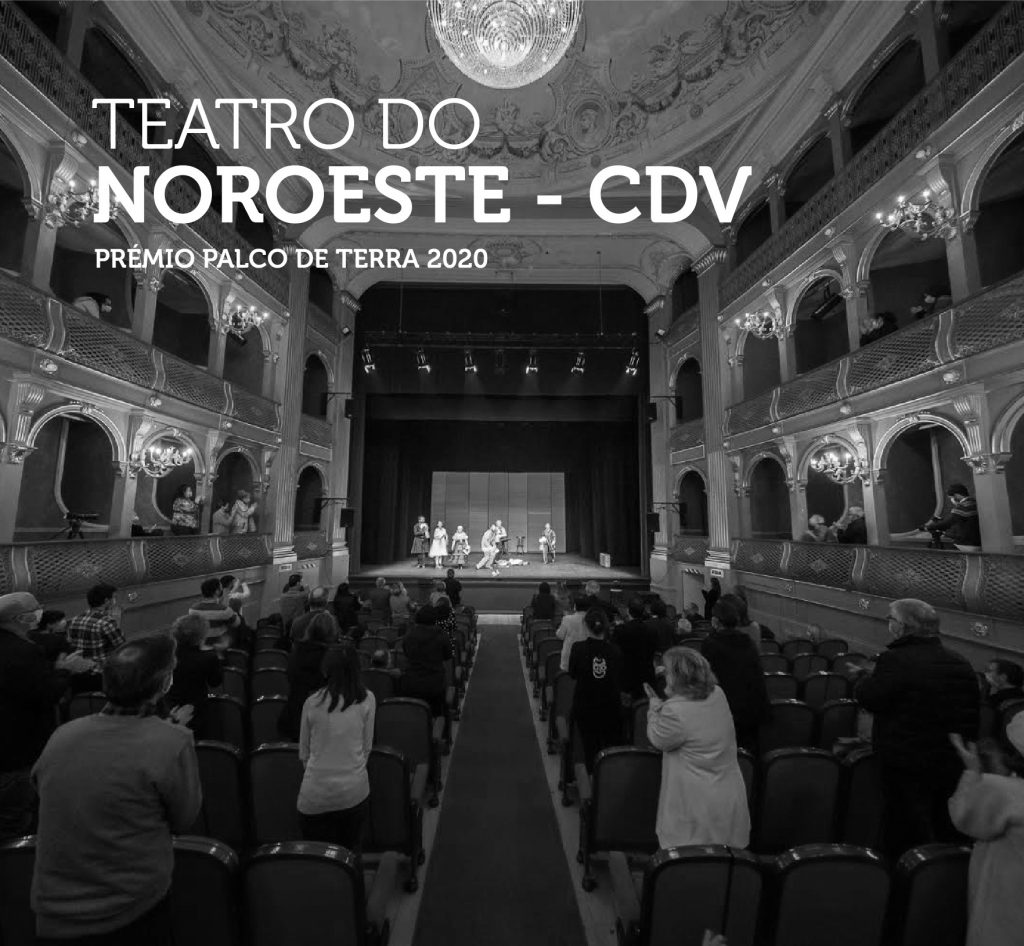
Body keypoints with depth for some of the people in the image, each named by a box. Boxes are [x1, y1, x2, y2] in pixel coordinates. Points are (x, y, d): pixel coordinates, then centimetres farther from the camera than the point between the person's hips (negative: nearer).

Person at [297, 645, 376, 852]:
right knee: (350, 855, 17)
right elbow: (367, 747, 0)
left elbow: (303, 753, 5)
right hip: (354, 792, 0)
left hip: (315, 794, 0)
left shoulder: (312, 702, -7)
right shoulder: (367, 700, -9)